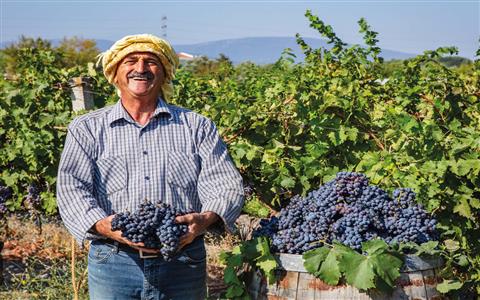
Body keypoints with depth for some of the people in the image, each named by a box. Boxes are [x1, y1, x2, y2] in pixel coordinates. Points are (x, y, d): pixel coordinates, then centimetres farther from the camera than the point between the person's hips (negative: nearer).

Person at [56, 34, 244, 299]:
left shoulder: (197, 127, 10)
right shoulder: (87, 128, 9)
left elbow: (227, 185, 1)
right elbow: (71, 188, -3)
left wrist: (206, 219, -20)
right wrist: (103, 225, -22)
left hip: (183, 265, 1)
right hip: (113, 264, -1)